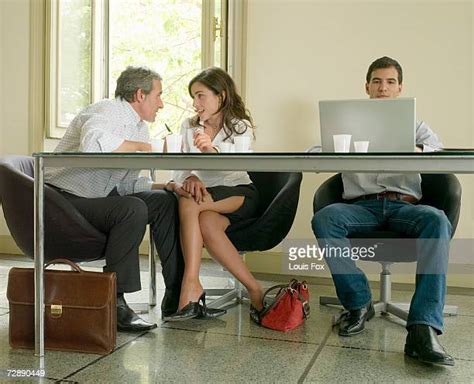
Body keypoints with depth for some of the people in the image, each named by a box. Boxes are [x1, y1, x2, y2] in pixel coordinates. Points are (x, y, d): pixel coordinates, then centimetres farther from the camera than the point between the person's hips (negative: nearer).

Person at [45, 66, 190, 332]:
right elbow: (93, 142, -40)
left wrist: (167, 187, -7)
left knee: (165, 201, -1)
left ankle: (177, 296, 0)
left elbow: (125, 183, 8)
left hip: (100, 196, 9)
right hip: (64, 199, -9)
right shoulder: (107, 111, -14)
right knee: (132, 209, -30)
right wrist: (139, 146, -23)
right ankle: (114, 303, -21)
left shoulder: (140, 128, 13)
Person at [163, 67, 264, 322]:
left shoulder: (241, 127, -1)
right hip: (205, 195, 3)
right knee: (207, 223, -35)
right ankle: (253, 290, -28)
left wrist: (212, 150, -42)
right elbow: (179, 168, -2)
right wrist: (190, 178, -27)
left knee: (189, 203, -33)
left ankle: (191, 284, -30)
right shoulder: (188, 127, 10)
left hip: (239, 195, -3)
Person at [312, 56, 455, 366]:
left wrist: (416, 152, -22)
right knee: (323, 218, -31)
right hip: (362, 206, 0)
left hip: (404, 204, 0)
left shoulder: (414, 125, 22)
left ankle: (423, 329, -39)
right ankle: (359, 303, -17)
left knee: (437, 220, -34)